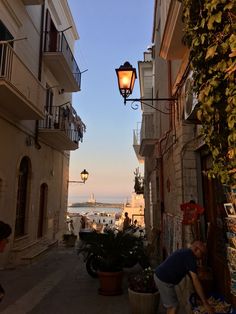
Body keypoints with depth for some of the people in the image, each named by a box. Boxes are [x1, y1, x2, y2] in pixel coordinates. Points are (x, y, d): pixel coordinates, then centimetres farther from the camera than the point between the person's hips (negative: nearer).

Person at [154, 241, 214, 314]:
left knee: (171, 305, 21)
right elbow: (195, 281, -20)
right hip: (164, 280, -10)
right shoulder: (190, 257, -16)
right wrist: (205, 303, -17)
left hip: (159, 275, 10)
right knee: (173, 306, 2)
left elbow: (189, 273, 22)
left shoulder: (184, 252, 14)